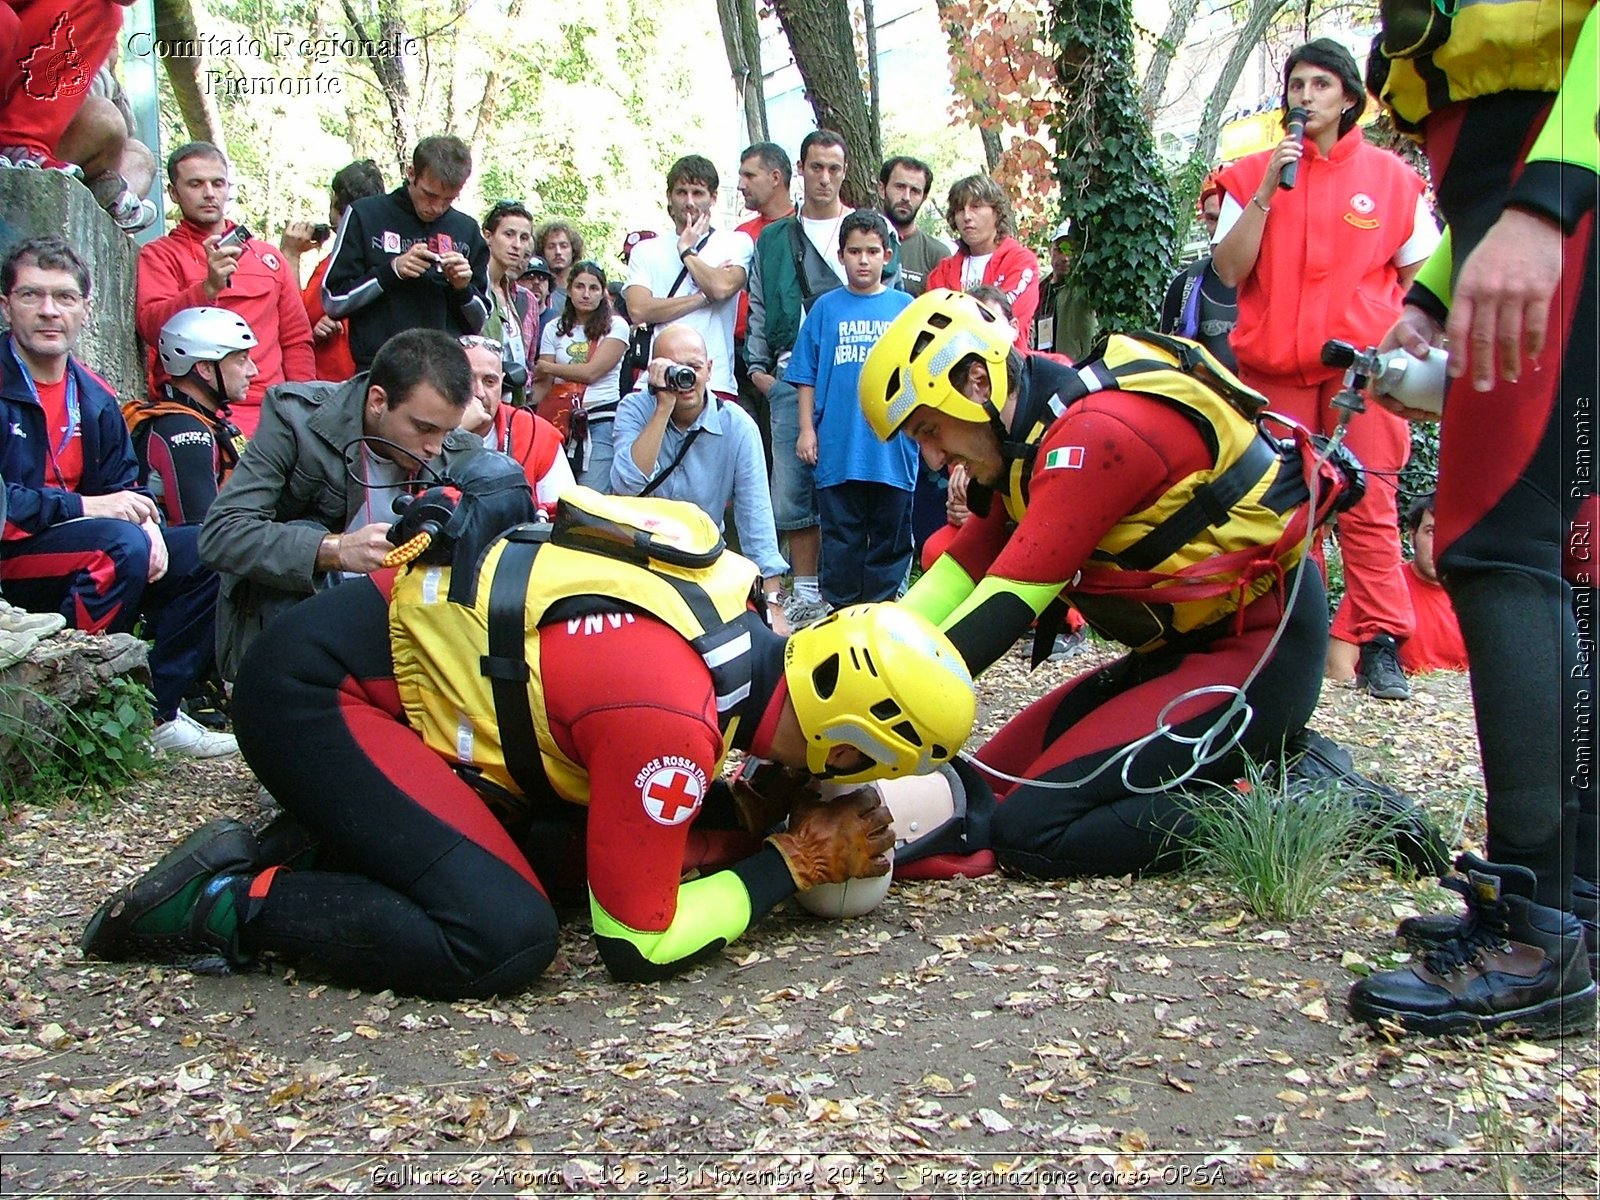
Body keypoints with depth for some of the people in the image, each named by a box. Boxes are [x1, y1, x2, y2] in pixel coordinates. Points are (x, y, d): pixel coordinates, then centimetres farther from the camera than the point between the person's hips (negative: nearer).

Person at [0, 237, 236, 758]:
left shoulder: (94, 397, 12)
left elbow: (125, 485, 12)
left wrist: (147, 521, -11)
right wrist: (86, 507, -23)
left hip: (83, 552, 8)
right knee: (122, 543, -31)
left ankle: (155, 711, -4)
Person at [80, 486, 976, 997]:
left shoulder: (746, 625, -3)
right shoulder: (673, 716, -29)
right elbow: (639, 943, -18)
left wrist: (766, 818, -3)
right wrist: (793, 862, -11)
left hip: (407, 637, 9)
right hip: (317, 691, -9)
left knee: (578, 847, 7)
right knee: (506, 939, -19)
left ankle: (325, 843, 11)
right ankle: (226, 902, -6)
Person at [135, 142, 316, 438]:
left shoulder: (268, 255, 23)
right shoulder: (158, 255, 11)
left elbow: (296, 339, 22)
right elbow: (150, 327, -6)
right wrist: (209, 288, -21)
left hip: (270, 406, 4)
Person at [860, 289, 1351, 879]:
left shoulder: (1097, 433, -24)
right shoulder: (1036, 438, 6)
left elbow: (1008, 600, -27)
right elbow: (958, 574, 4)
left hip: (1256, 653, -10)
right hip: (1183, 646, 10)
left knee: (1031, 830, -16)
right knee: (990, 786, 8)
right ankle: (1260, 761, 9)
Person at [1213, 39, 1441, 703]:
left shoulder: (1391, 177, 8)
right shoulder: (1250, 175, 9)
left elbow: (1419, 276, 14)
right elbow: (1229, 270, -2)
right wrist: (1267, 192, -9)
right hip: (1273, 366, 1)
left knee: (1369, 502, -7)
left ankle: (1381, 645, -4)